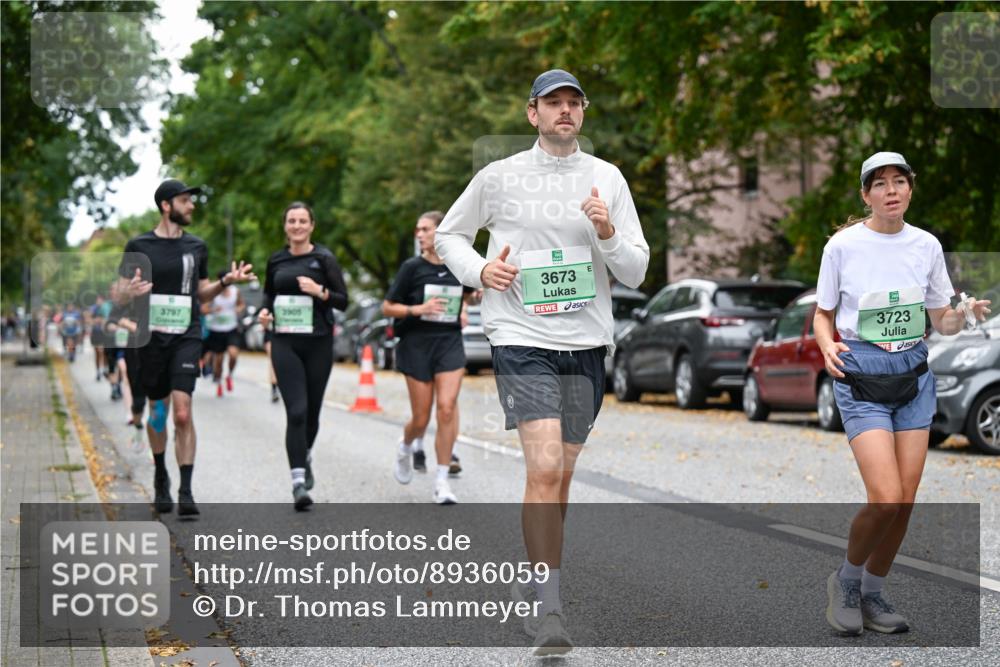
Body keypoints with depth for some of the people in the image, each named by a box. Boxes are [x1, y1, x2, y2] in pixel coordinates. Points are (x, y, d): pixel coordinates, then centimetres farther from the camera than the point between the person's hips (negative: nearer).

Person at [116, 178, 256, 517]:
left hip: (187, 337, 1)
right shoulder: (139, 246, 1)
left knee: (182, 413, -13)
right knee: (157, 412, 11)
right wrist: (132, 291, -21)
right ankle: (160, 479, 33)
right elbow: (120, 297, 2)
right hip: (152, 337, -1)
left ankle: (186, 493, -13)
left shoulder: (197, 246, 10)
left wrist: (225, 281, 3)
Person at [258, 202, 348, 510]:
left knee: (312, 410, 10)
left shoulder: (323, 258, -1)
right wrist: (265, 311, 2)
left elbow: (343, 301, -2)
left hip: (318, 343, -1)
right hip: (285, 343, 1)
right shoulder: (276, 260, 8)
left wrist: (320, 291, -19)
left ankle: (305, 455, 42)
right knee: (296, 411, -13)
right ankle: (298, 481, -15)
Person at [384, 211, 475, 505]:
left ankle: (442, 480, -6)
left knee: (447, 407, -14)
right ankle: (406, 447, 39)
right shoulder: (412, 267, -5)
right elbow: (387, 307, -3)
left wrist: (462, 310, 7)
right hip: (417, 344, -1)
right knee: (421, 418, 2)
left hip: (450, 341, 1)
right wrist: (417, 309, -17)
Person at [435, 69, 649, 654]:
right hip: (521, 341, -3)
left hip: (587, 344, 4)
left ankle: (531, 587, 30)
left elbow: (637, 272, 6)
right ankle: (549, 609, -13)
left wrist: (608, 233, -14)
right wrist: (479, 270, -4)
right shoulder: (500, 177, 1)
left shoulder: (607, 178, 6)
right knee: (545, 469, -18)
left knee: (561, 475, 11)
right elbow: (449, 235, 15)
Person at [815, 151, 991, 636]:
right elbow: (823, 313, 4)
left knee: (905, 501, 1)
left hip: (913, 376, 4)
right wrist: (827, 345, -17)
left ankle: (871, 594, 20)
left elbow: (941, 322, 10)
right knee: (885, 499, -16)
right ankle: (846, 579, 11)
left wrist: (964, 315, -12)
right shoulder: (843, 245, -6)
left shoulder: (927, 246, 3)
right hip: (861, 377, -4)